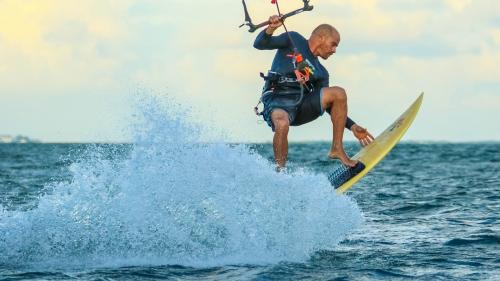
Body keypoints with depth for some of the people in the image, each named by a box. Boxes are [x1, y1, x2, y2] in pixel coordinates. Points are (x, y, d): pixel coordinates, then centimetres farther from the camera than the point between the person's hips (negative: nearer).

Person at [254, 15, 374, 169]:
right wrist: (270, 30, -19)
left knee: (339, 93, -13)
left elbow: (329, 104, 20)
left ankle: (337, 149, -7)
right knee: (282, 125, -39)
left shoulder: (321, 73, 22)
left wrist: (352, 126, 12)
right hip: (277, 101, -5)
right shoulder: (293, 40, 10)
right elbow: (259, 44, 3)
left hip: (301, 104, 5)